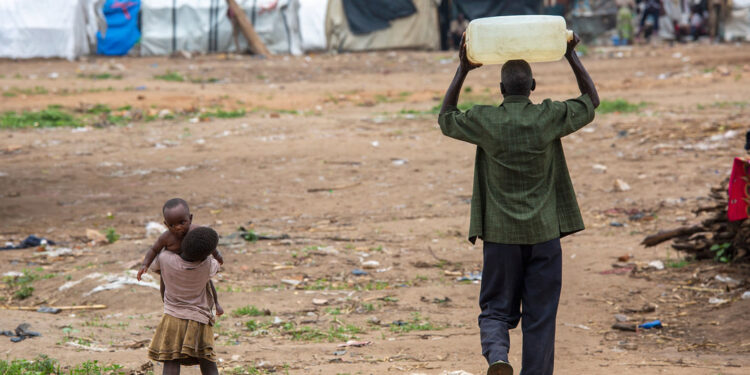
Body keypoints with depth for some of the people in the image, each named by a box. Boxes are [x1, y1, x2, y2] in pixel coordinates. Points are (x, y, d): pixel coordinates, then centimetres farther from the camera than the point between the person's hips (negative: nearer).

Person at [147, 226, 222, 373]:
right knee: (209, 366, 6)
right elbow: (216, 266, 17)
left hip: (173, 318, -1)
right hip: (199, 319, 1)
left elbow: (154, 267, 14)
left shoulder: (166, 258, -10)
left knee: (171, 365, -5)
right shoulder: (207, 264, -9)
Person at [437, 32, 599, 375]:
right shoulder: (550, 117, -6)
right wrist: (572, 57, 17)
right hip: (544, 232, 0)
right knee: (540, 316, 6)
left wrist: (463, 70, 15)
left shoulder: (484, 121, -6)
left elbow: (445, 119, 15)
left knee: (496, 308, 8)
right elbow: (591, 101, 13)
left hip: (500, 234, 0)